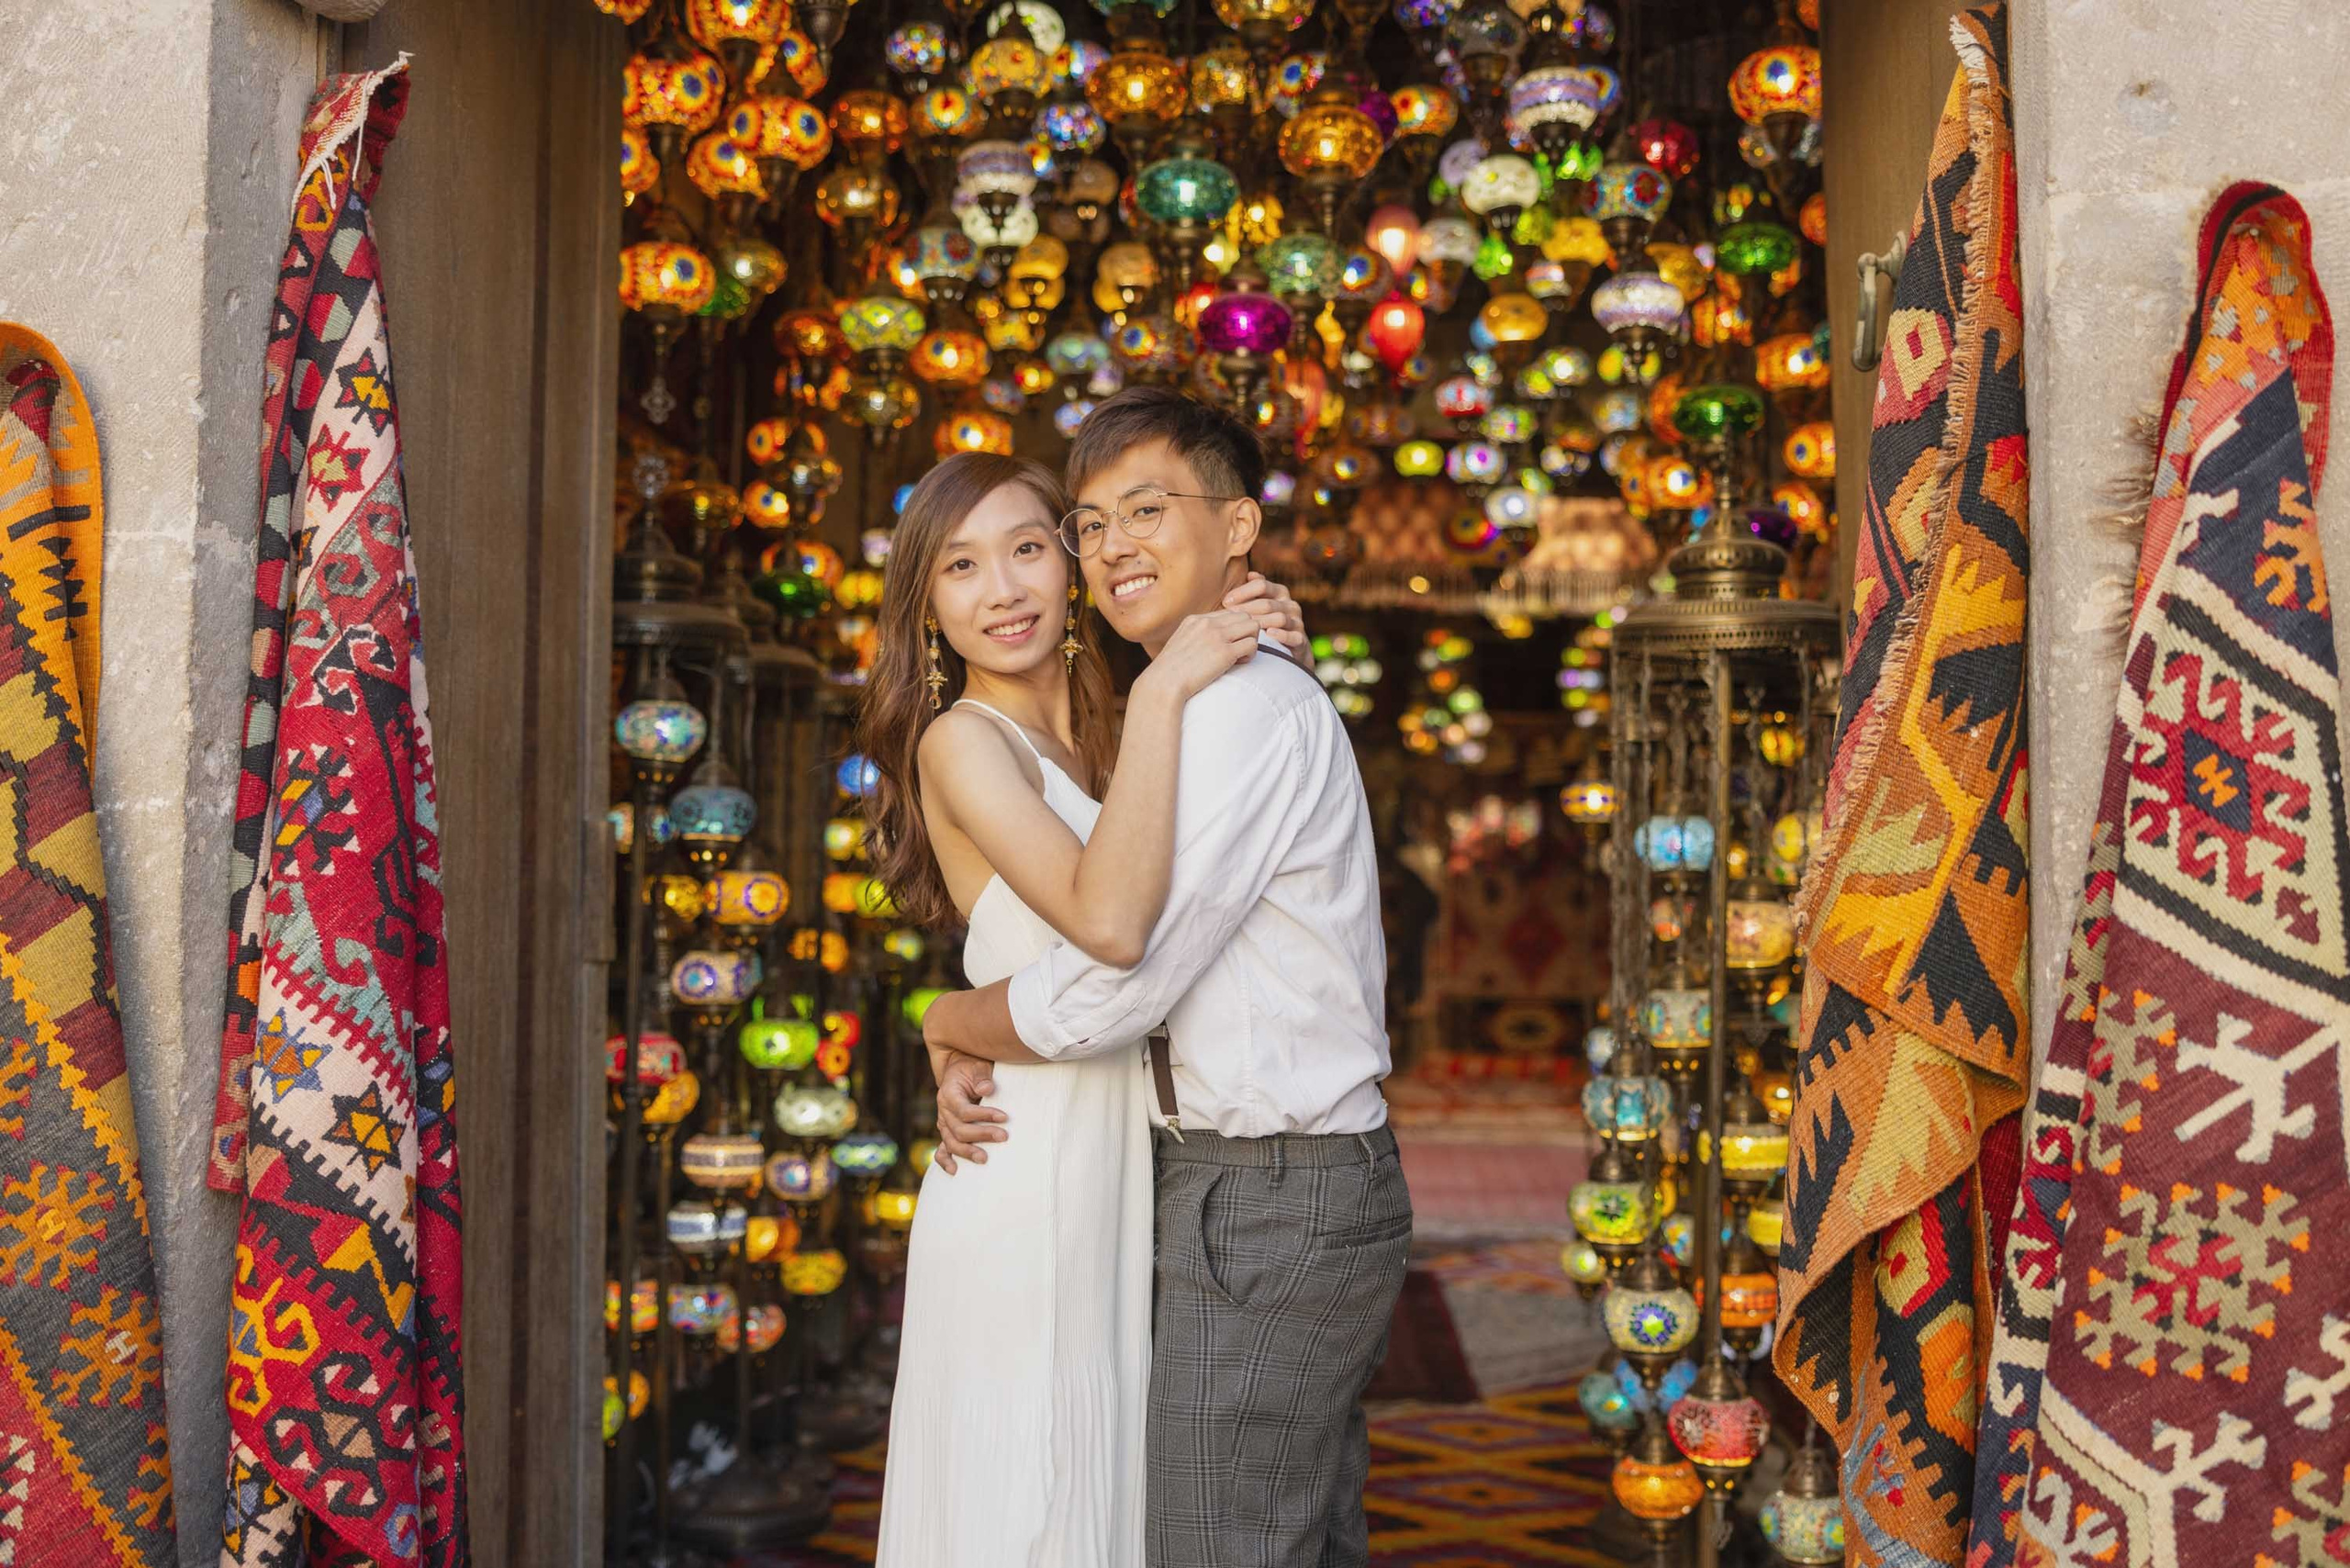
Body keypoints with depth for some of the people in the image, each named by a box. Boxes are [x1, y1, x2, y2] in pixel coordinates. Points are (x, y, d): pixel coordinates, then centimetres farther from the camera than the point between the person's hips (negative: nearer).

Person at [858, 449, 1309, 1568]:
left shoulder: (1076, 744, 12)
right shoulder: (962, 740, -13)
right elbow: (1110, 921, -28)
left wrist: (1257, 639, -2)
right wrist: (1162, 691, -24)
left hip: (1105, 1188, 8)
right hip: (1024, 1199, -8)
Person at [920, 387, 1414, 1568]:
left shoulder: (1245, 707, -17)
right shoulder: (1210, 706, 16)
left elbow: (1114, 988, -21)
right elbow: (1120, 947, 16)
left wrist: (947, 1023, -2)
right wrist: (973, 1062, 0)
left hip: (1265, 1205, -10)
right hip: (1309, 1197, 10)